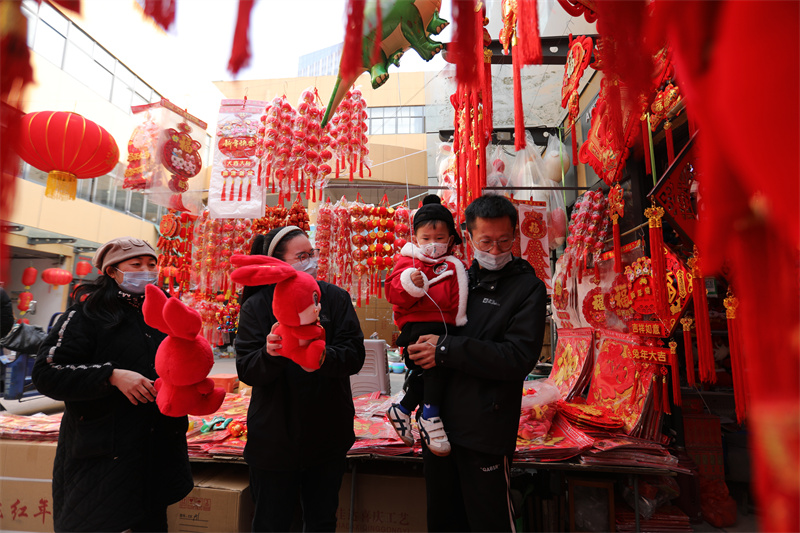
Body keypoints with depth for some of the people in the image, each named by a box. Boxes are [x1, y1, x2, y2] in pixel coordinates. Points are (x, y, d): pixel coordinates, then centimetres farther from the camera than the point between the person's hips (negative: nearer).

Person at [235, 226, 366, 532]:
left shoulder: (335, 298, -4)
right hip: (275, 438, -1)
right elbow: (247, 371, -12)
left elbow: (354, 355, -11)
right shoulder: (256, 306, -6)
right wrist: (270, 354, -33)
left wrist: (324, 356, -31)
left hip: (328, 436, 2)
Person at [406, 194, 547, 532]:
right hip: (439, 422, 6)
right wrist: (419, 345, -5)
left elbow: (520, 358, -19)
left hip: (485, 431, -6)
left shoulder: (527, 288, -8)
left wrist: (447, 350, -22)